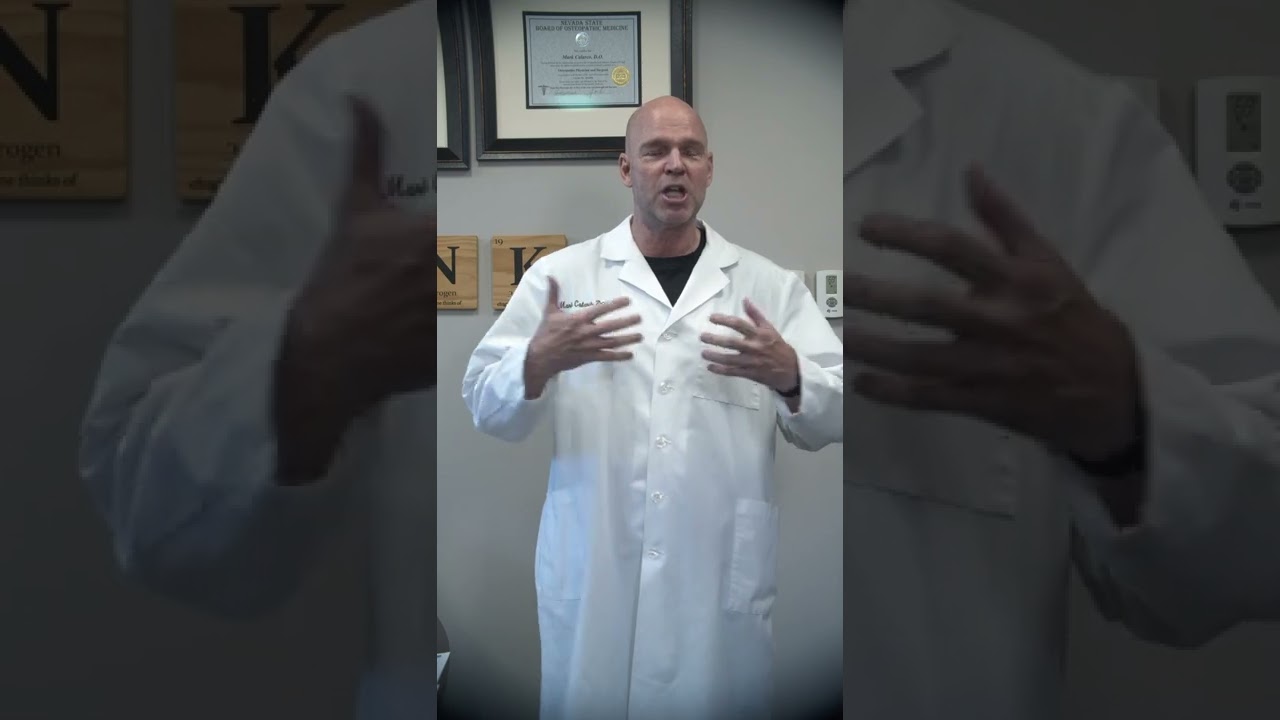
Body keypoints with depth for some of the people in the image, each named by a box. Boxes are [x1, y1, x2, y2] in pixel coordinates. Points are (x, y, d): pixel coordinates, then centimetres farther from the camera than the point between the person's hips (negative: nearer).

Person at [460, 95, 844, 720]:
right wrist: (539, 361, -21)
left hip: (724, 582, 1)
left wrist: (789, 375, -21)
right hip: (592, 582, 0)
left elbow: (834, 417, 0)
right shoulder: (560, 275, 2)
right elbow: (486, 406, -1)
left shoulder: (770, 286, 4)